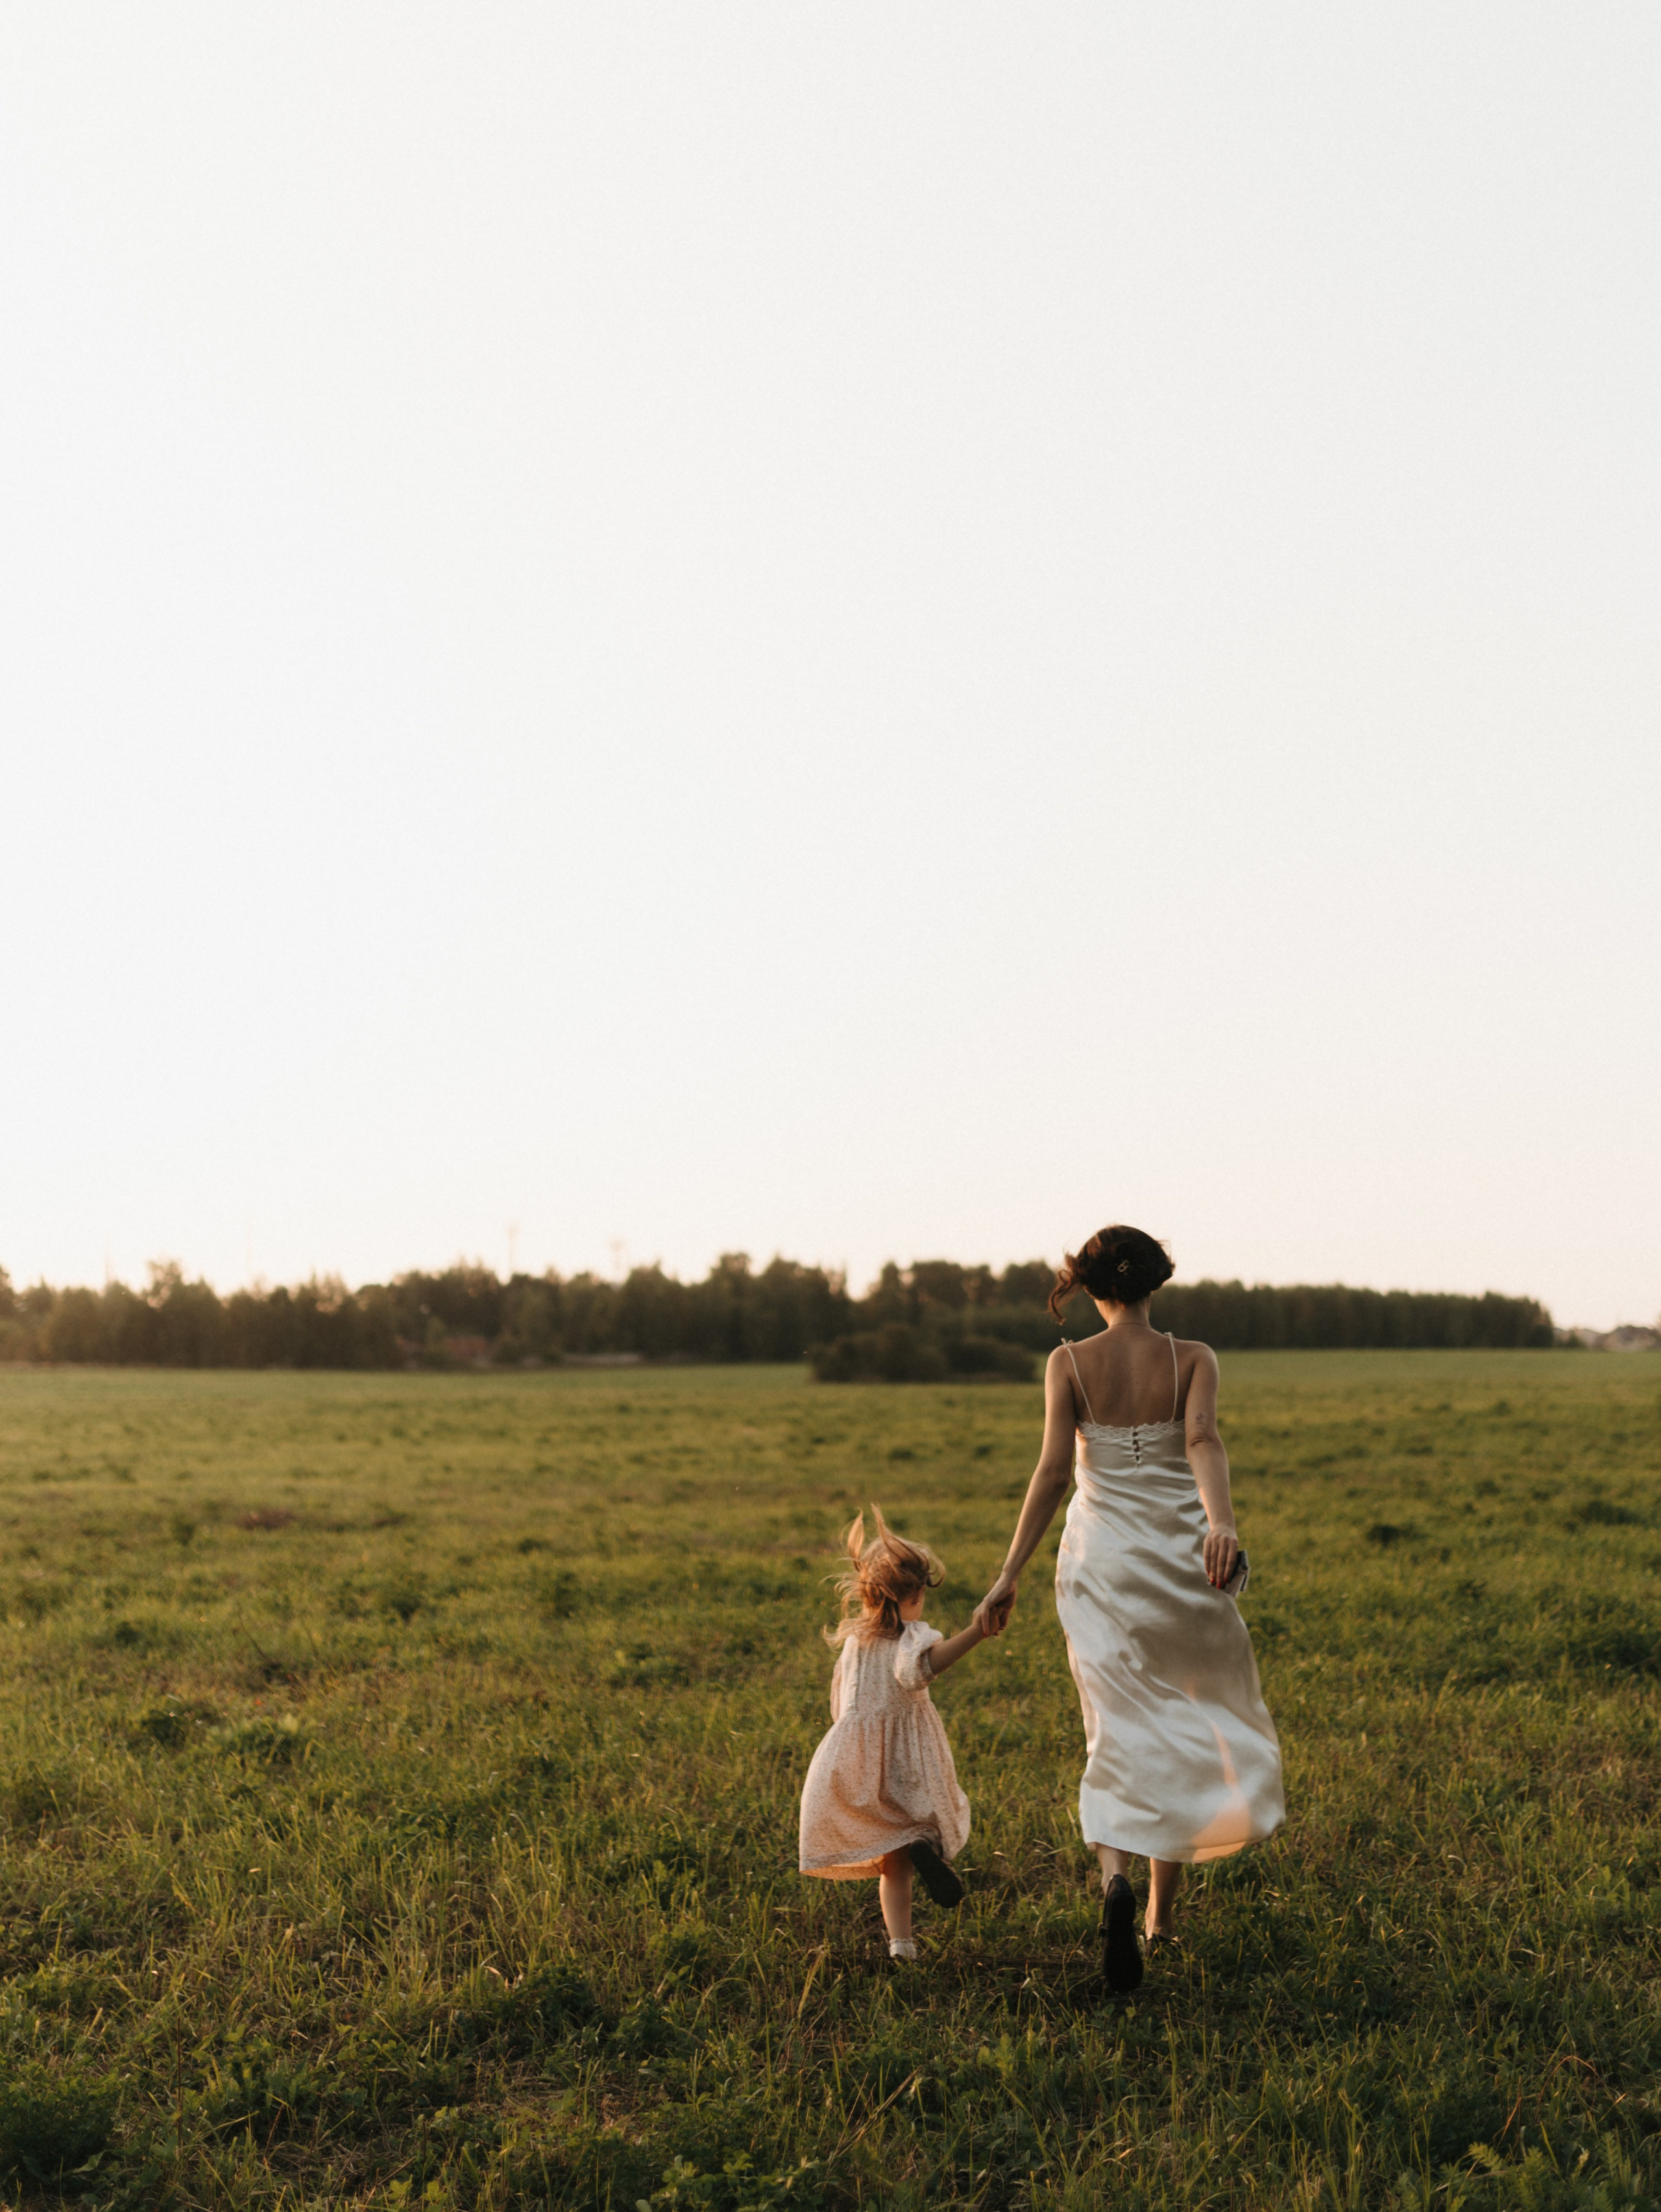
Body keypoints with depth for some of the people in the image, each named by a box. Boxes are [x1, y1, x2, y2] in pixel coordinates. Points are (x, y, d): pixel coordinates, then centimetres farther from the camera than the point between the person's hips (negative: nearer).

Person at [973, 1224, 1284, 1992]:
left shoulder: (1068, 1364, -2)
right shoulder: (1193, 1359, -1)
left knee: (1119, 1737, 4)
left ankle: (1115, 1878, -24)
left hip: (1100, 1558, 0)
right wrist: (1221, 1521, -34)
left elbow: (1052, 1470, -9)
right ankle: (1162, 1913, 24)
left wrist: (1008, 1577, -7)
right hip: (1179, 1557, 1)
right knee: (1188, 1726, 17)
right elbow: (1202, 1441, -20)